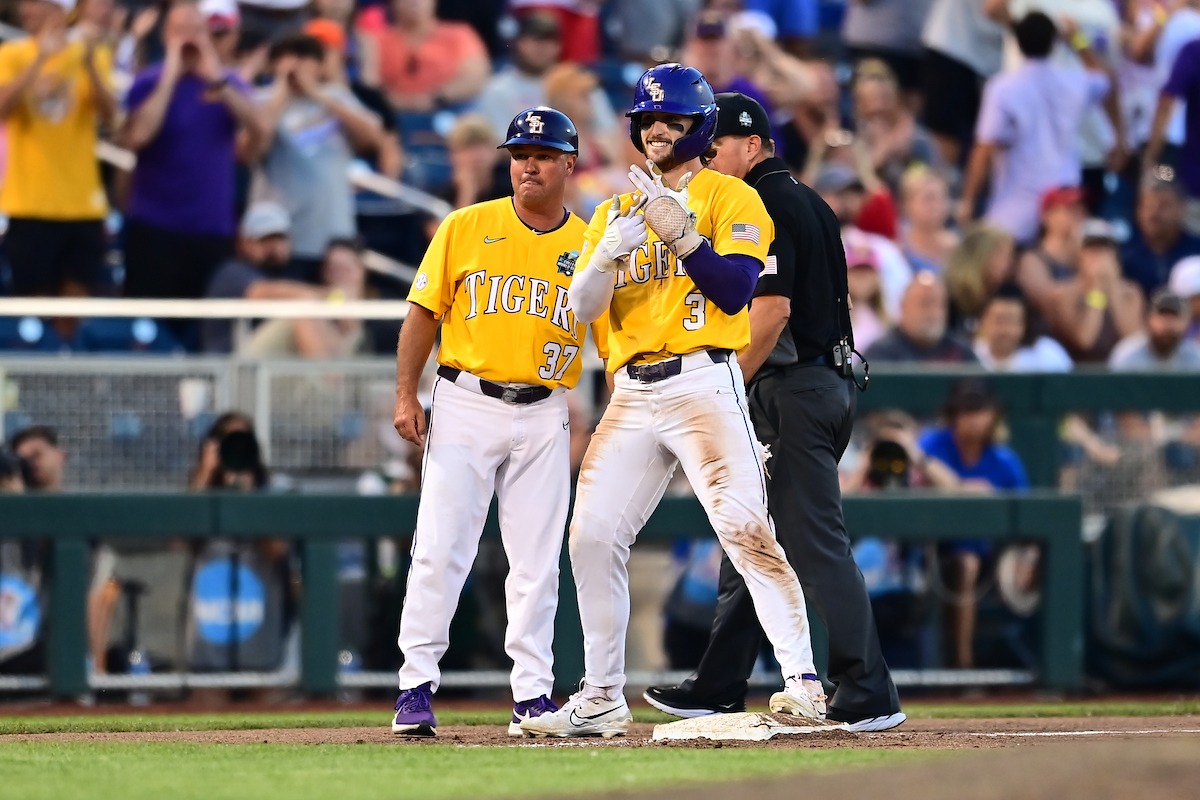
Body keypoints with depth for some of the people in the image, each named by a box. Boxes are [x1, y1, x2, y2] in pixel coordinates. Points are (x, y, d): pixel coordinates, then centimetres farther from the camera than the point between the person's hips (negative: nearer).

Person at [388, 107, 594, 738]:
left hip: (543, 416, 1)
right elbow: (424, 312, 4)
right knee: (439, 551, -7)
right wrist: (406, 395, -4)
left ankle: (532, 696, 8)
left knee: (537, 562, 2)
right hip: (464, 405, -1)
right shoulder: (466, 228, 2)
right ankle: (416, 687, -3)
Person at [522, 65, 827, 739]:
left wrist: (678, 232, -19)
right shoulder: (615, 212, 19)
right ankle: (603, 700, 11)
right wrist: (610, 251, -10)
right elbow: (583, 308, 8)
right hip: (632, 395, 6)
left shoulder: (732, 199, 3)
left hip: (703, 382, -6)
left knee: (746, 526, -18)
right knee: (593, 535, 1)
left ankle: (803, 682, -19)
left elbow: (735, 291, -11)